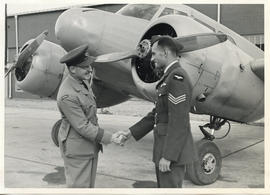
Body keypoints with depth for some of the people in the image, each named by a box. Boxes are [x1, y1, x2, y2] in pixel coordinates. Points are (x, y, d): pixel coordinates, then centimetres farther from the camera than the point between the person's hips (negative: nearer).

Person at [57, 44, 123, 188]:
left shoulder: (82, 81, 2)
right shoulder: (67, 96, -28)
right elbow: (82, 127, -24)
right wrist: (109, 138, -20)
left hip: (91, 146, 9)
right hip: (77, 149, -9)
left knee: (89, 185, 18)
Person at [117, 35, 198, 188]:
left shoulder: (177, 77, -18)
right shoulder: (169, 77, 14)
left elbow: (178, 122, -22)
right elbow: (157, 113, 15)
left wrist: (167, 156, -21)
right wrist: (131, 132, 11)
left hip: (173, 151, -9)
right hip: (166, 147, 9)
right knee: (164, 187, 18)